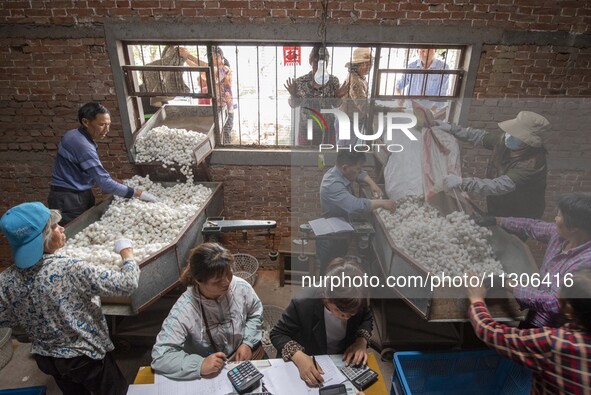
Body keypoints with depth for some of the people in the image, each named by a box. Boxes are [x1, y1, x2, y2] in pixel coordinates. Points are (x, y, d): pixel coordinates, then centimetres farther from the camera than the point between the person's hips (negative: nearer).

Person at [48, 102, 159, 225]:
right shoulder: (82, 145, -24)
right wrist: (138, 193, -24)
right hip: (69, 200, -9)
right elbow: (104, 182, -27)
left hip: (79, 195, 9)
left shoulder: (76, 136, 5)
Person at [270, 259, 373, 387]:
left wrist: (362, 341, -18)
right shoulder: (303, 303, -32)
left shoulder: (358, 301, -21)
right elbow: (277, 334, -19)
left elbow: (367, 319, 1)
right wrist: (299, 357, -35)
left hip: (344, 361, 3)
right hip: (310, 363, -3)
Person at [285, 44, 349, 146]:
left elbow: (336, 105, 4)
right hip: (306, 129, -1)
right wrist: (293, 95, -20)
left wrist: (339, 97, -17)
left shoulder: (333, 81, -5)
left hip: (327, 129, 1)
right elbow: (293, 105, 0)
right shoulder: (300, 82, -9)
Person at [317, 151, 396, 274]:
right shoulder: (333, 185, -35)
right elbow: (356, 206, -46)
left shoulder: (340, 172, -5)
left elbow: (360, 174, 15)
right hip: (330, 241, -9)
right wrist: (381, 202, -32)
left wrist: (372, 183, -4)